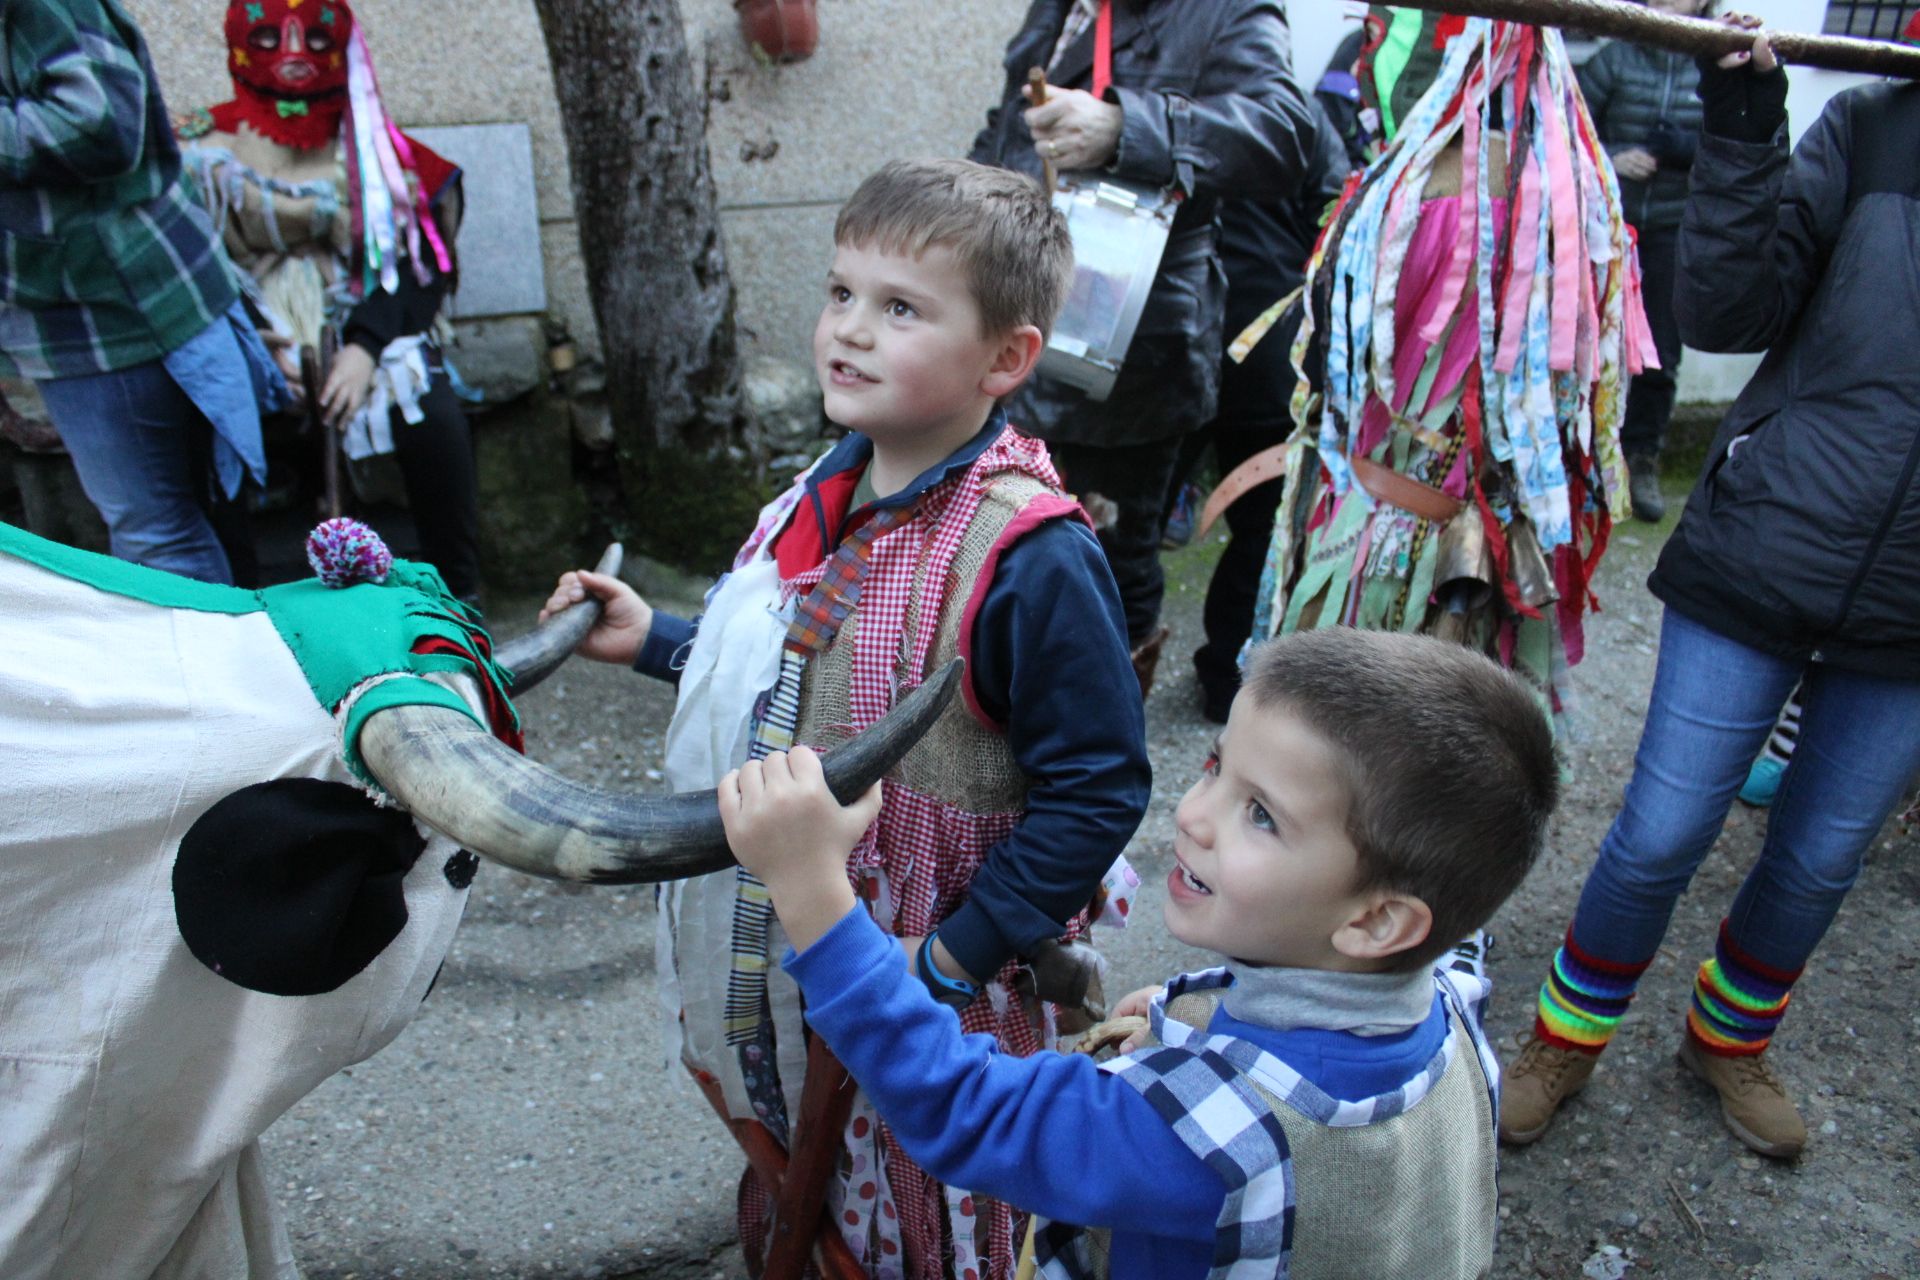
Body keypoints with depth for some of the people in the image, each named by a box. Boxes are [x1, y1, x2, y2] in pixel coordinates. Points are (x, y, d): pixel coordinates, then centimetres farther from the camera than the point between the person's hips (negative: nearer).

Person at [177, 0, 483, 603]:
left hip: (365, 334, 0)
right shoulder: (204, 149, 10)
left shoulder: (370, 146, 12)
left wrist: (365, 346, -16)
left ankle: (459, 598, -19)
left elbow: (416, 262, 1)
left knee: (434, 417, -31)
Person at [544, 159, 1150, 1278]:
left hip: (928, 1001, -7)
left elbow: (1098, 789, -24)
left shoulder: (1031, 558, -27)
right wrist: (656, 641, 6)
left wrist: (950, 960, -21)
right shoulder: (834, 493, -1)